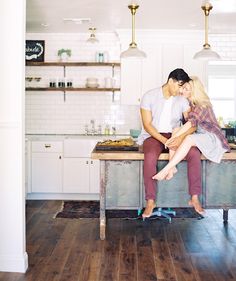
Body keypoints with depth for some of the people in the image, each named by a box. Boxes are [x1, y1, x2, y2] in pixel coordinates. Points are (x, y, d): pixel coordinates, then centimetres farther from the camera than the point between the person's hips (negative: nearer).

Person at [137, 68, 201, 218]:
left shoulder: (182, 100, 4)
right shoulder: (149, 96, -7)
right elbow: (147, 125, -11)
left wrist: (181, 137, -25)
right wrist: (164, 140, -23)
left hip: (174, 135, 3)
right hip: (153, 135, -3)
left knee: (195, 153, -24)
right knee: (150, 157, -36)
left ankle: (195, 198, -17)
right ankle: (151, 201, -25)